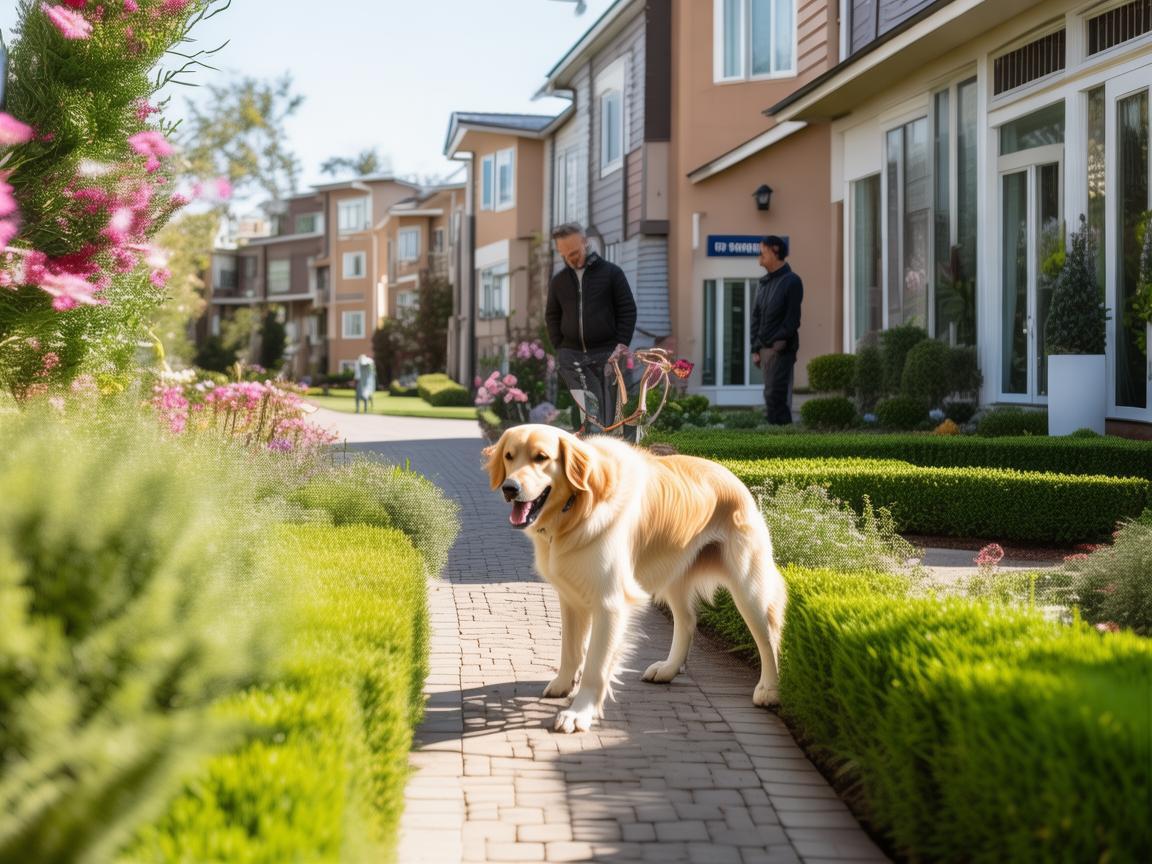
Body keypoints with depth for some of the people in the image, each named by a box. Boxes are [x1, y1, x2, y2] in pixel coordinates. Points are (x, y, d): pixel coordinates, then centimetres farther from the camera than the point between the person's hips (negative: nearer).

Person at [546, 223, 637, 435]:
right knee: (590, 411, -10)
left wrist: (622, 345, -6)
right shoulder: (558, 281, 11)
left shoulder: (611, 272, 3)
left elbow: (628, 310, 2)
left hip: (606, 354, -2)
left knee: (606, 415, -3)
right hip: (572, 356, 2)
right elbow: (552, 317, 18)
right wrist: (561, 349, 6)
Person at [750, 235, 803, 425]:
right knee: (771, 395, 7)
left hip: (781, 348, -7)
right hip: (765, 349, 7)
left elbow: (793, 316, -10)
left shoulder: (791, 281, -5)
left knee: (775, 395, -13)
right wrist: (755, 348, 10)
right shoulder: (763, 283, 17)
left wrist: (781, 340, -18)